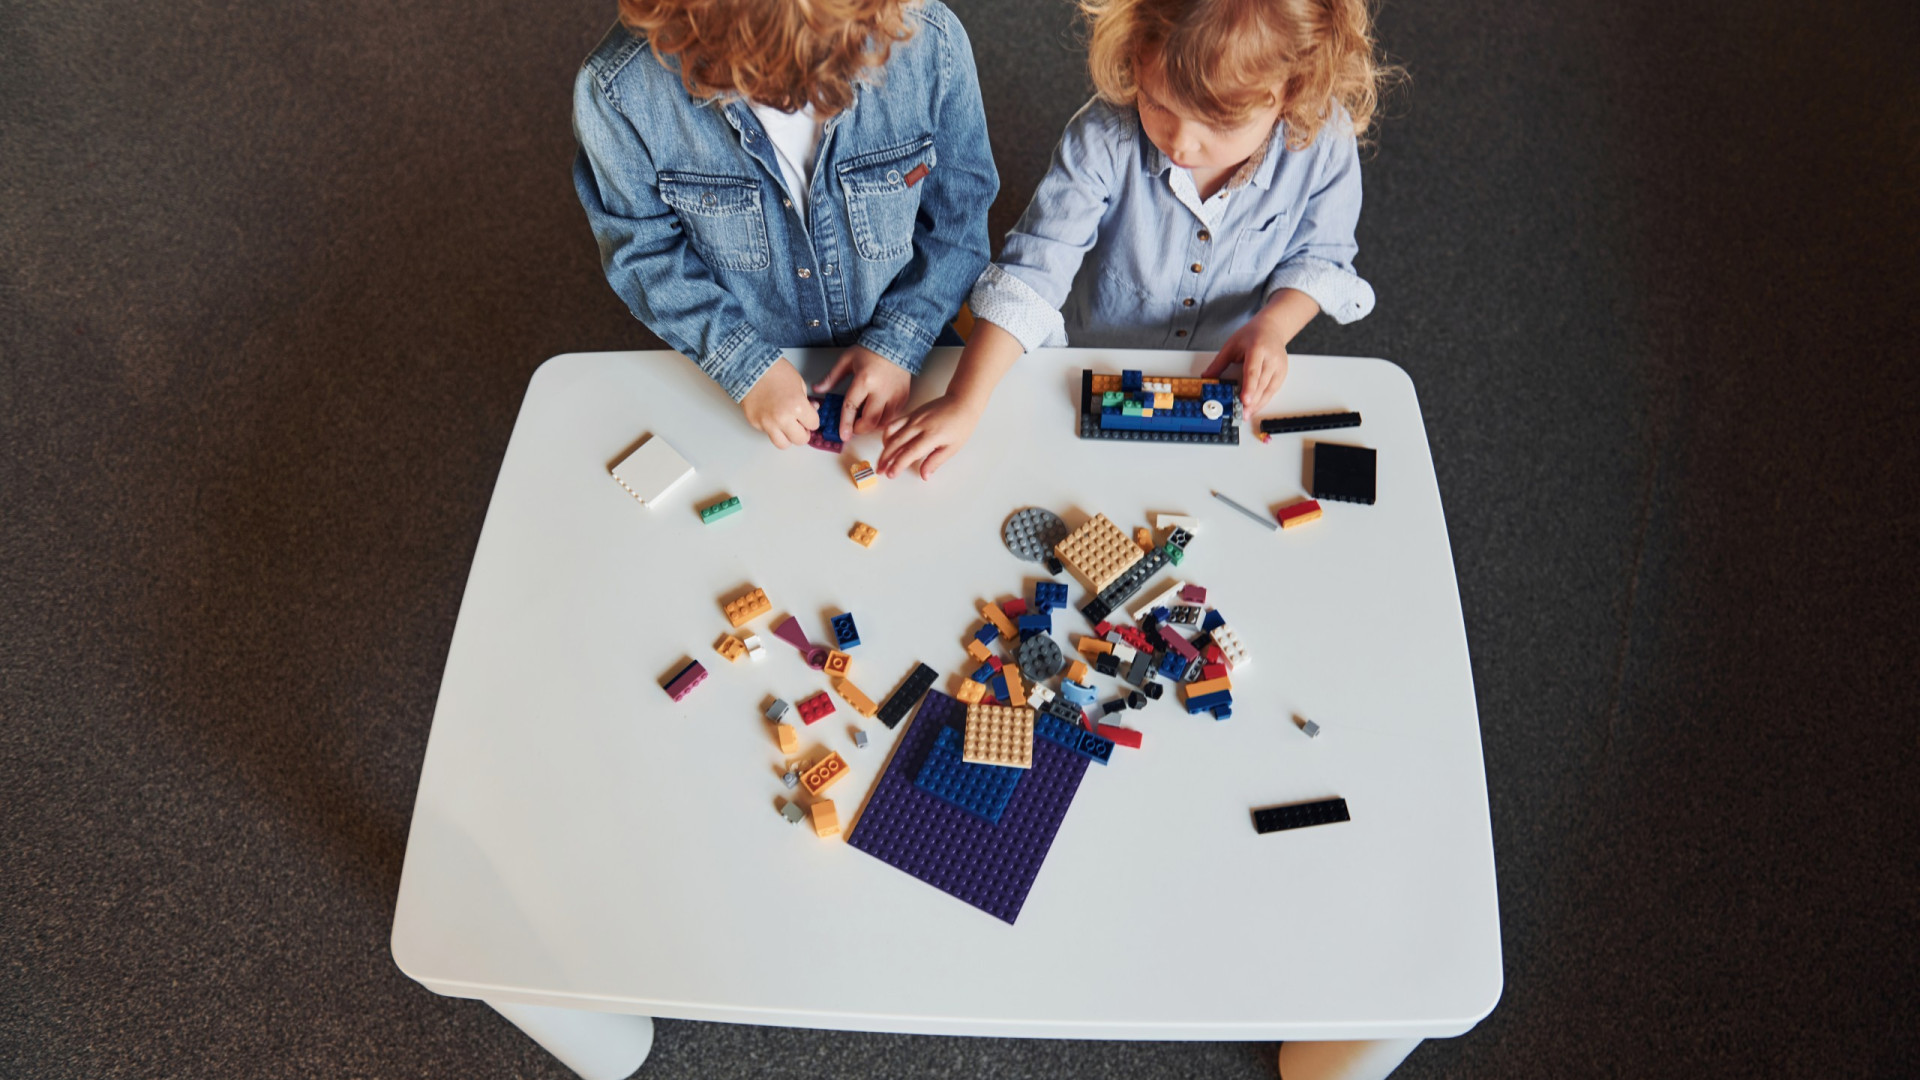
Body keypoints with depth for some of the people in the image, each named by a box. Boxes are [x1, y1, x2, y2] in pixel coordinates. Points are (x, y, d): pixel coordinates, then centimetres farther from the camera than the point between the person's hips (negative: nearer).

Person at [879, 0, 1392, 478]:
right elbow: (1031, 274, -28)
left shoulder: (1323, 144, -22)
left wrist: (1274, 324, -24)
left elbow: (1319, 255, -3)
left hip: (1227, 376, 2)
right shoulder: (1104, 140, -28)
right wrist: (964, 404, -34)